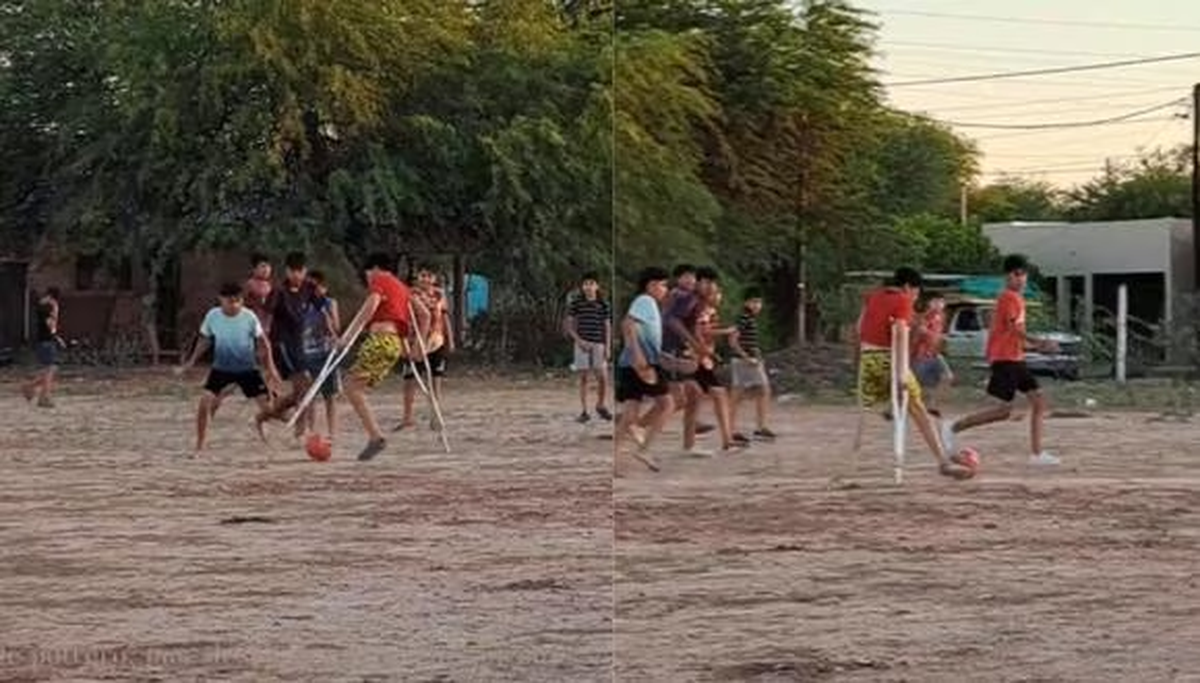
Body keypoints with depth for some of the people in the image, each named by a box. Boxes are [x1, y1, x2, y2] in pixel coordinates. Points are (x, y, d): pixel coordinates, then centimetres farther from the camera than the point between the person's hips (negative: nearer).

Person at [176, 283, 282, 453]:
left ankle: (260, 423, 27)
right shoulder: (213, 316, -11)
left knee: (267, 405, -6)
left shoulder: (249, 317, -15)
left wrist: (270, 369, -3)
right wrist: (191, 361, 5)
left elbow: (263, 342, -3)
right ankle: (200, 445, -2)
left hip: (247, 369, 0)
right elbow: (205, 340, 6)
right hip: (221, 368, 0)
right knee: (205, 402, -15)